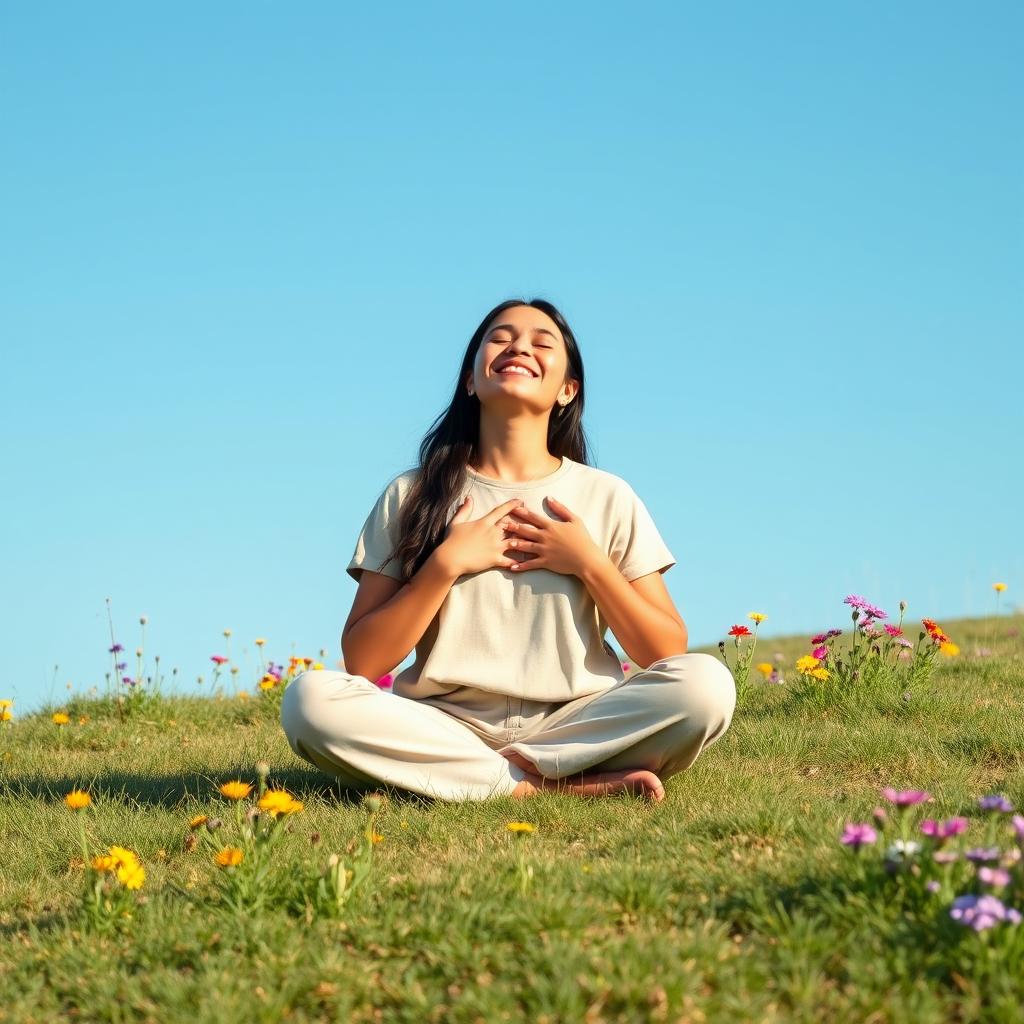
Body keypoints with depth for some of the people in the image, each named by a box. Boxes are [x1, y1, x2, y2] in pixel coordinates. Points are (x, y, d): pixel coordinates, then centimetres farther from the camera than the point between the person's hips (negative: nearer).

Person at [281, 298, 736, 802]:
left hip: (572, 724, 0)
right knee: (310, 699, -29)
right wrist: (446, 564, -9)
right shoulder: (412, 496, 6)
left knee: (706, 684, -27)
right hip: (447, 728, 0)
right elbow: (361, 664, 0)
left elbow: (667, 653, 5)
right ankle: (552, 785, -26)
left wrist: (591, 564, -6)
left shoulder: (606, 497, 8)